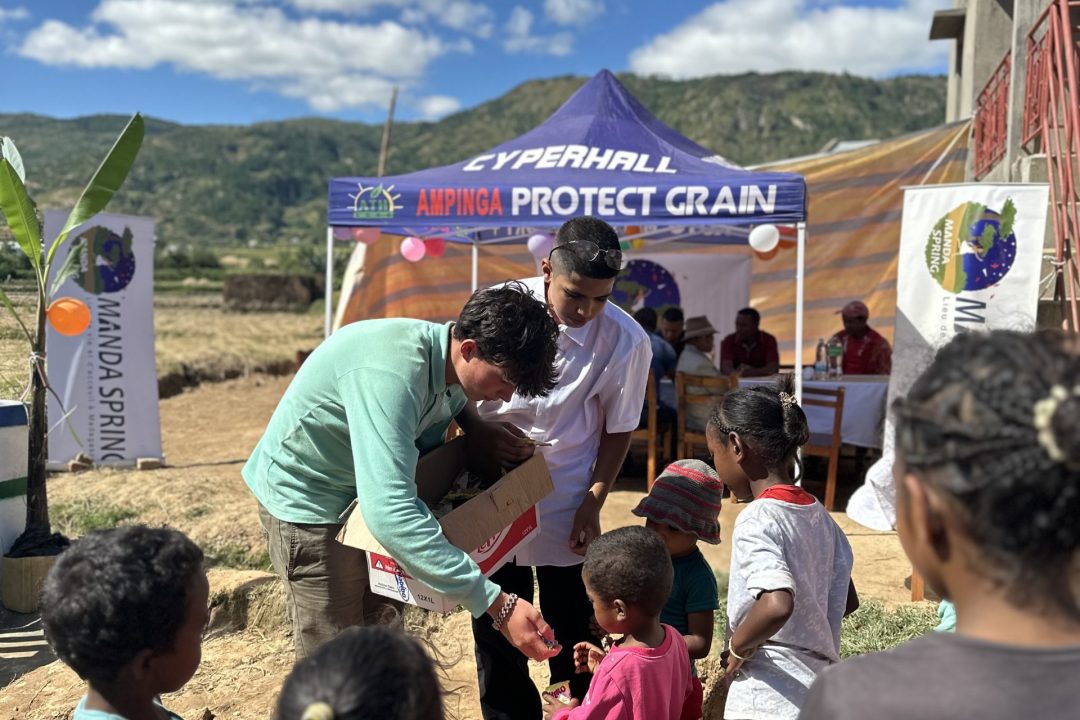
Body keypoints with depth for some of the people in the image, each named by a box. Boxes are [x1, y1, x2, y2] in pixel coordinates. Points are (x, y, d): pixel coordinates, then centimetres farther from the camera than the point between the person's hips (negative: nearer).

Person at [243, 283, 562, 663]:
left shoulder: (452, 362, -10)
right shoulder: (389, 372, -38)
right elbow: (390, 512, -46)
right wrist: (497, 604, -46)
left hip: (368, 497, 8)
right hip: (307, 500, -8)